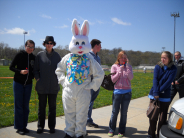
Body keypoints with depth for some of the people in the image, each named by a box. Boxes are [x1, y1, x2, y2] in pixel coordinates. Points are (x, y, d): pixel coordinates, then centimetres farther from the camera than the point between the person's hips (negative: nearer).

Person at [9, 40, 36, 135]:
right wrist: (20, 71, -21)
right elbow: (11, 67, -6)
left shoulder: (33, 57, 4)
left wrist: (34, 76, -3)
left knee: (26, 106, 9)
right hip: (18, 83, -4)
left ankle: (24, 126, 20)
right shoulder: (20, 55, -6)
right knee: (18, 105, 1)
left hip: (28, 84, 4)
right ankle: (19, 127, 11)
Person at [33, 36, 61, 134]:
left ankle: (52, 126, 22)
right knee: (42, 106, 9)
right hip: (42, 86, -1)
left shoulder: (57, 56, 5)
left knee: (52, 107, 9)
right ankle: (40, 126, 23)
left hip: (53, 86, 1)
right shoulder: (40, 55, 2)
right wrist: (37, 78, -6)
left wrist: (58, 79, 2)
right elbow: (36, 69, 6)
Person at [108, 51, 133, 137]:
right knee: (115, 112, 5)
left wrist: (127, 66, -14)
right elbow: (113, 80, -4)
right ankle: (111, 129, 20)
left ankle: (121, 131, 20)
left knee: (124, 112, 8)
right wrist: (120, 70, -13)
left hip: (127, 92, 1)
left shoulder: (128, 67, 5)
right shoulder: (114, 66, 1)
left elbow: (131, 78, -9)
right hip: (117, 92, -1)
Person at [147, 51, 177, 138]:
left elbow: (168, 82, -11)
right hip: (154, 95, 2)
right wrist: (155, 93, -18)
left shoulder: (173, 69, -4)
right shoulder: (158, 66, 1)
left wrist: (159, 91, -18)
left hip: (165, 96, -1)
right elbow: (155, 79, -8)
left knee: (162, 117, 5)